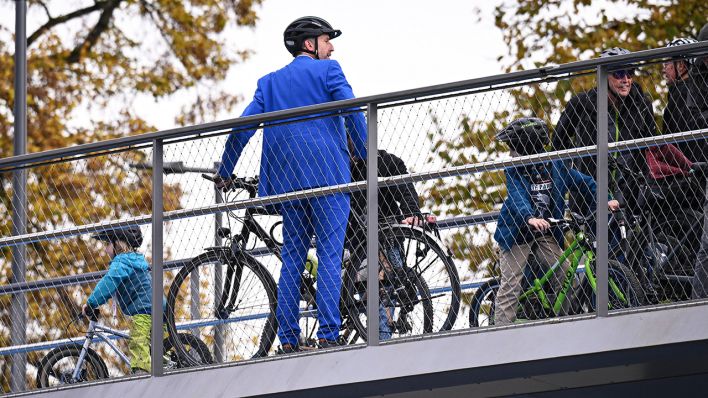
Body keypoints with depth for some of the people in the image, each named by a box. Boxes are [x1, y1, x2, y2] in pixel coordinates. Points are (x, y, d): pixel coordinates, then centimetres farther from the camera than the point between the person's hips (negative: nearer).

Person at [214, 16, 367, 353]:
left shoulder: (270, 82, 17)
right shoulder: (327, 71, 3)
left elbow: (243, 128, 9)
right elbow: (352, 114, -9)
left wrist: (224, 172, 15)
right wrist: (368, 158, -3)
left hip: (287, 180, 5)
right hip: (328, 174, -5)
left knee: (292, 259, 8)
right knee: (329, 255, -7)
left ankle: (288, 341, 1)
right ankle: (328, 336, -15)